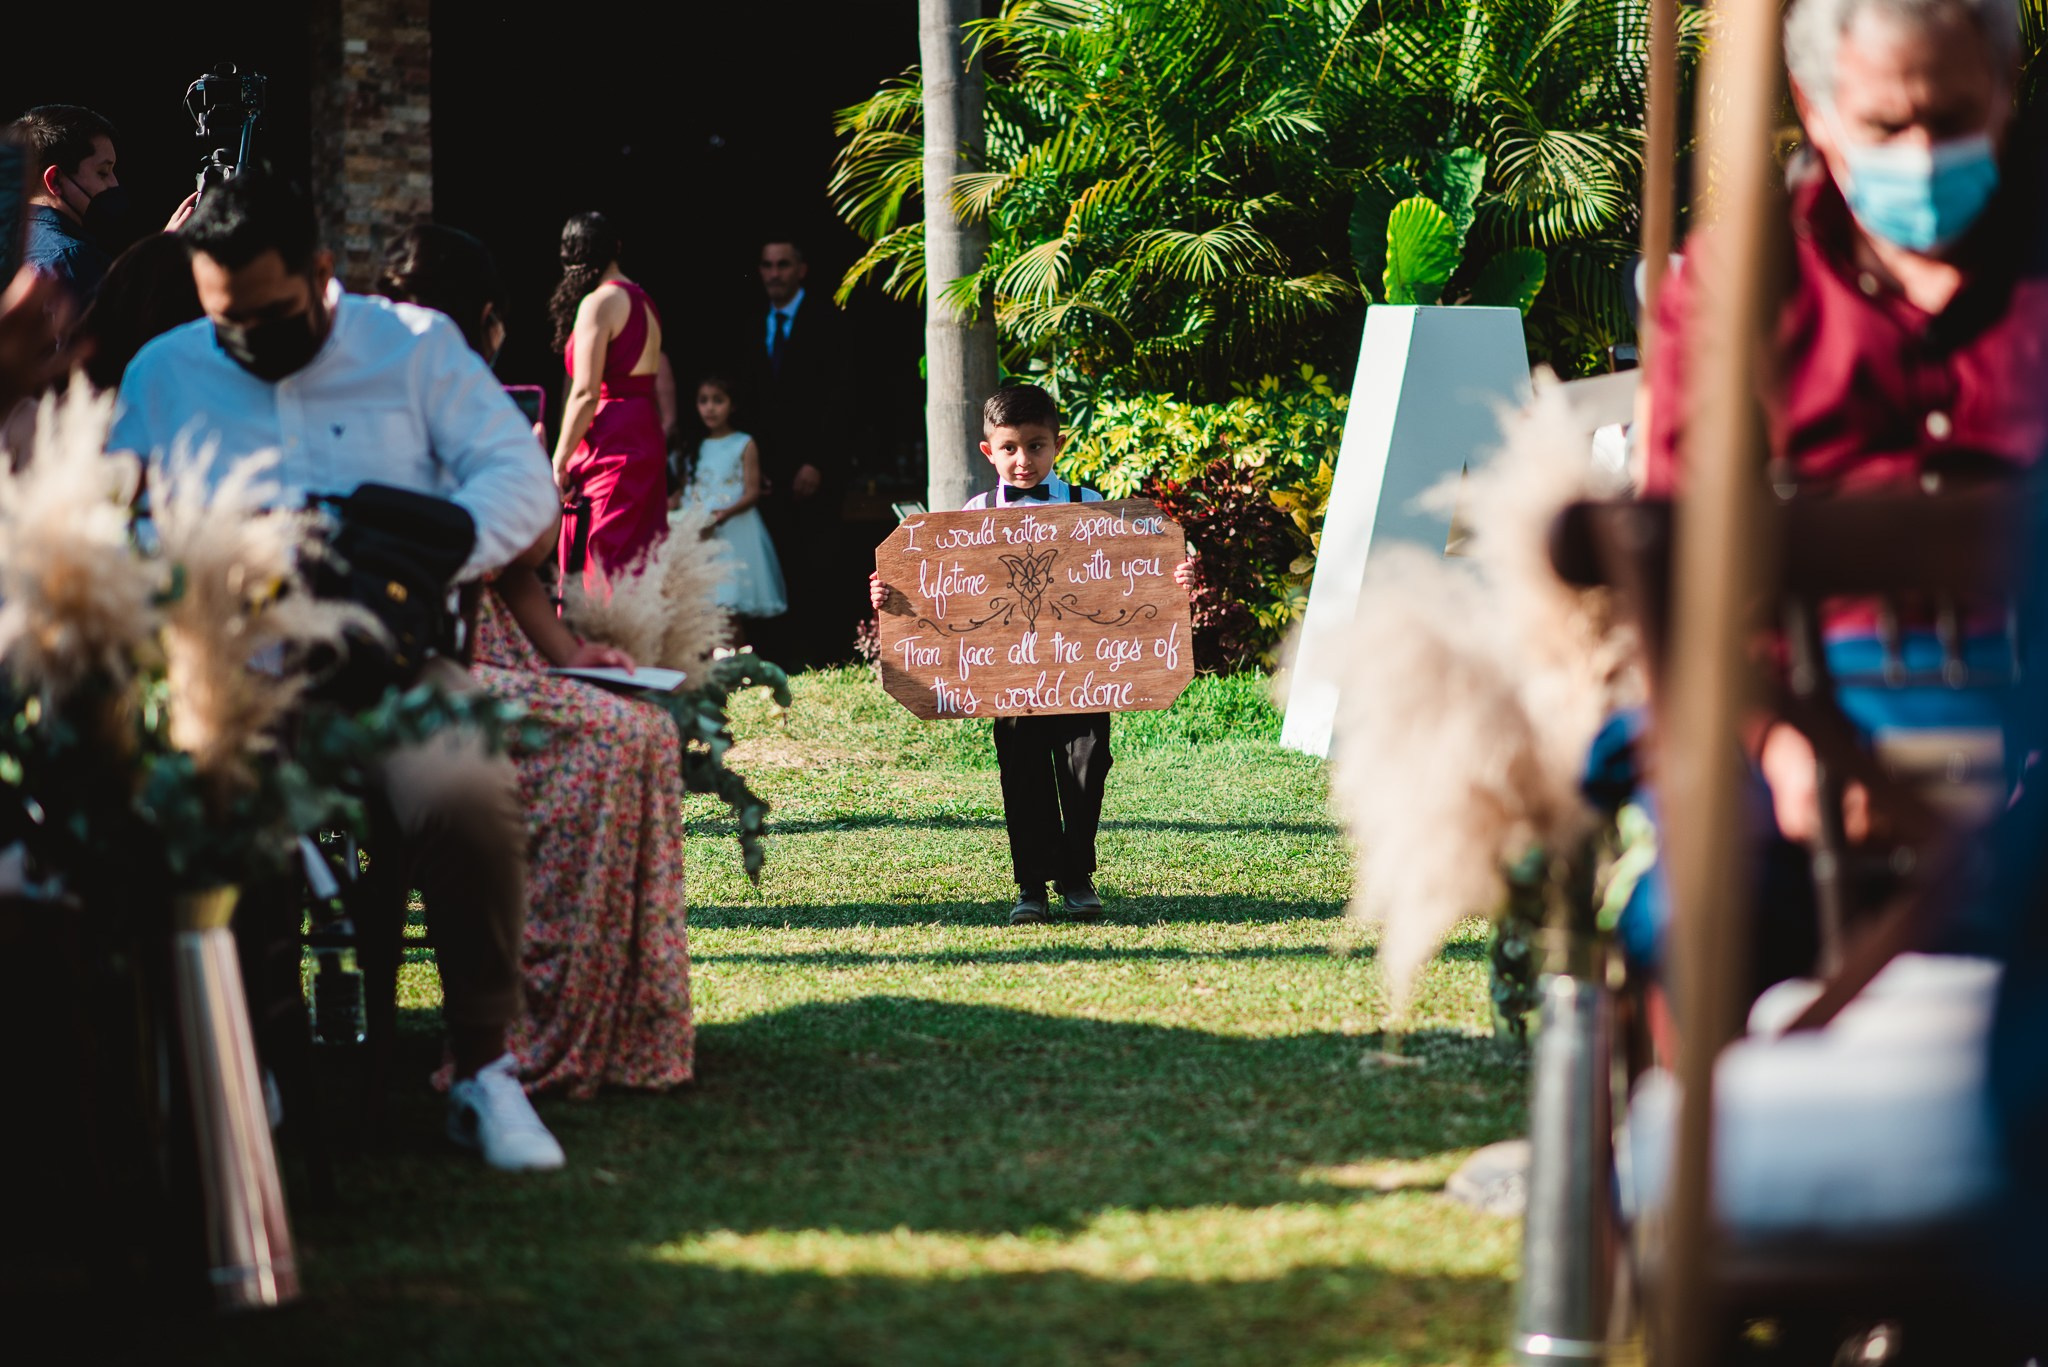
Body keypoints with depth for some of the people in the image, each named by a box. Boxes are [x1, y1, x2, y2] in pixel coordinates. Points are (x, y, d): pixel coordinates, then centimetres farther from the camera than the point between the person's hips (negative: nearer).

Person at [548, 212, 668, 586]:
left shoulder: (599, 303, -10)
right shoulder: (642, 300, 15)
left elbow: (585, 394, -15)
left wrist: (559, 461, -11)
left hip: (610, 443, -9)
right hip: (647, 438, 9)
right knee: (637, 563, 9)